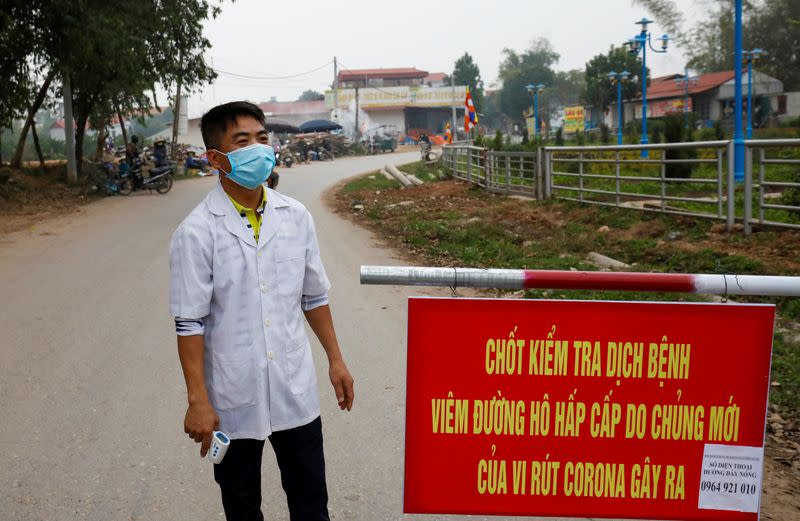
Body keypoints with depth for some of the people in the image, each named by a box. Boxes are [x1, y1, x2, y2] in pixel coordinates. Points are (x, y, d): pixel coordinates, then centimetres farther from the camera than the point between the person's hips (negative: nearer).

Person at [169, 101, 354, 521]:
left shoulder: (295, 217, 0)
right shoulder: (197, 233, -13)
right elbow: (189, 323, -12)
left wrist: (336, 360, 11)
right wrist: (198, 401, -13)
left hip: (296, 390, 3)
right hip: (233, 399, -3)